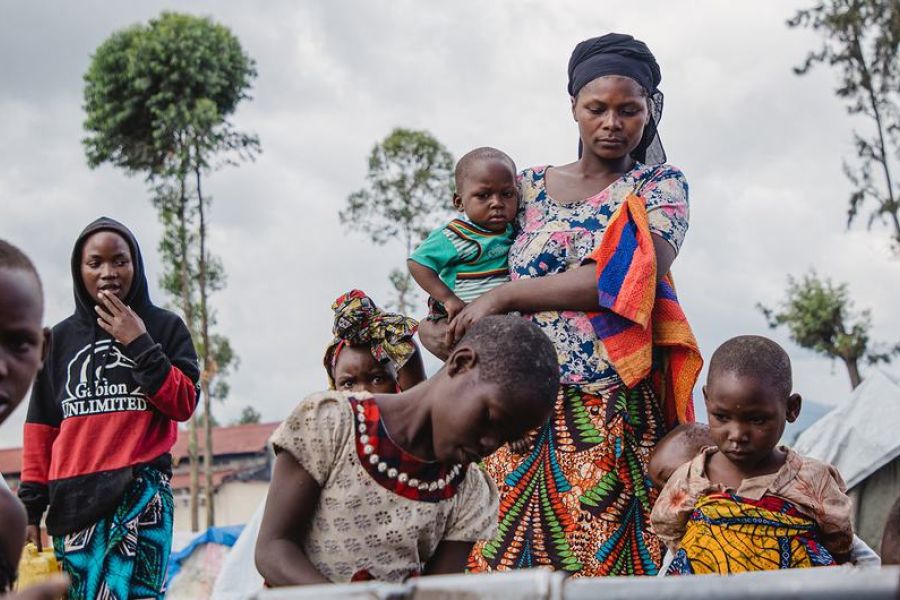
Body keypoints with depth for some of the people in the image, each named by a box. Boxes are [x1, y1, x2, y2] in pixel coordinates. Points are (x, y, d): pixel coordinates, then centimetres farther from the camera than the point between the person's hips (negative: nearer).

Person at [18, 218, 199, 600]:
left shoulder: (164, 328, 9)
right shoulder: (61, 338, 14)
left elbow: (184, 405, 0)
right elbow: (41, 427, 14)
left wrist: (140, 344, -7)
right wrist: (31, 504, 7)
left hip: (142, 491, -2)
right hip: (74, 498, 3)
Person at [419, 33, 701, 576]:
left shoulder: (660, 186, 6)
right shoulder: (529, 187, 15)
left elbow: (625, 279, -11)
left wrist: (504, 297, -10)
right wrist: (430, 330, -4)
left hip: (616, 419, -3)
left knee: (605, 561, -9)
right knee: (507, 559, -4)